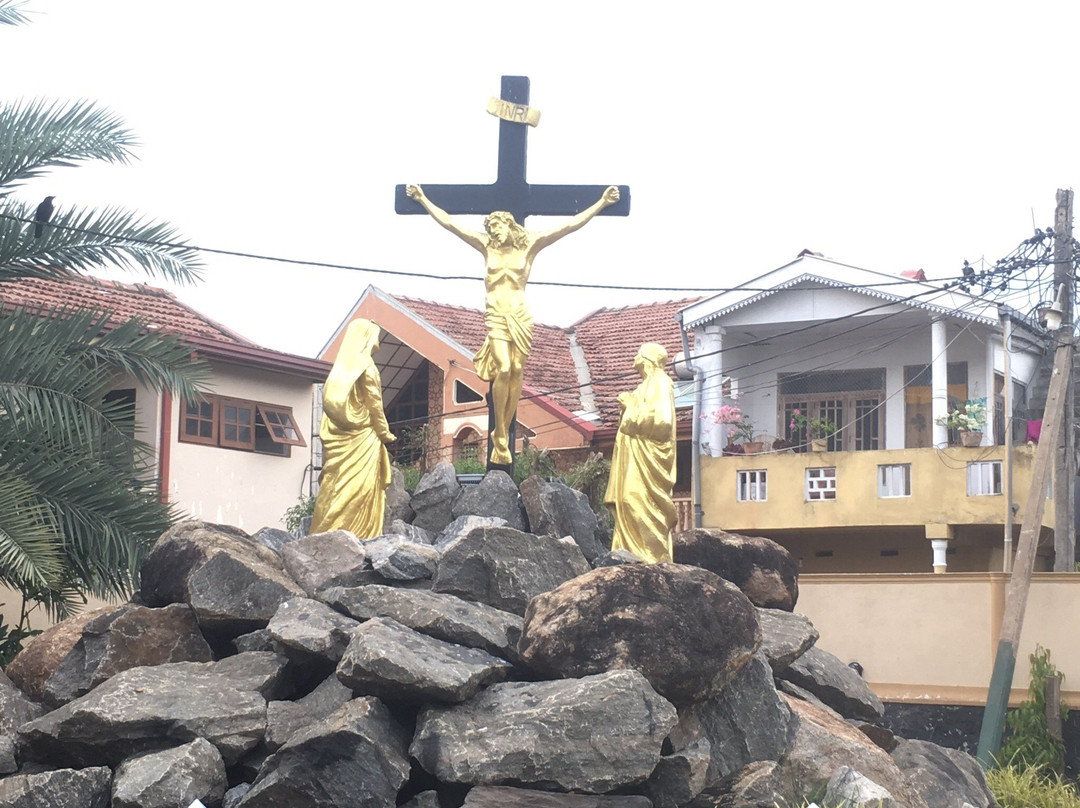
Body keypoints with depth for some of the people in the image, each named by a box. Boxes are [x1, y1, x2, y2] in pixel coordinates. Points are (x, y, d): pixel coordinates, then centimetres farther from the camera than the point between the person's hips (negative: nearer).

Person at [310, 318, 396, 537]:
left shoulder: (341, 367, 13)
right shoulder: (365, 367, -7)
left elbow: (329, 402, 12)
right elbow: (374, 405, -7)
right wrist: (386, 434, 2)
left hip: (338, 437, 7)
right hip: (361, 437, -7)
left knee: (335, 486, 5)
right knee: (359, 488, -8)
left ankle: (324, 535, 2)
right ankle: (361, 536, -11)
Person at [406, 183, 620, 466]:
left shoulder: (529, 244, 3)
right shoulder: (486, 245, 6)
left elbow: (570, 225, 0)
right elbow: (448, 223, 6)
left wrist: (602, 203, -5)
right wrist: (423, 200, 3)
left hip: (520, 316, 1)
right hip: (495, 315, -1)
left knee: (516, 372, -1)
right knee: (503, 370, -16)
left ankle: (503, 434, 9)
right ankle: (500, 435, -6)